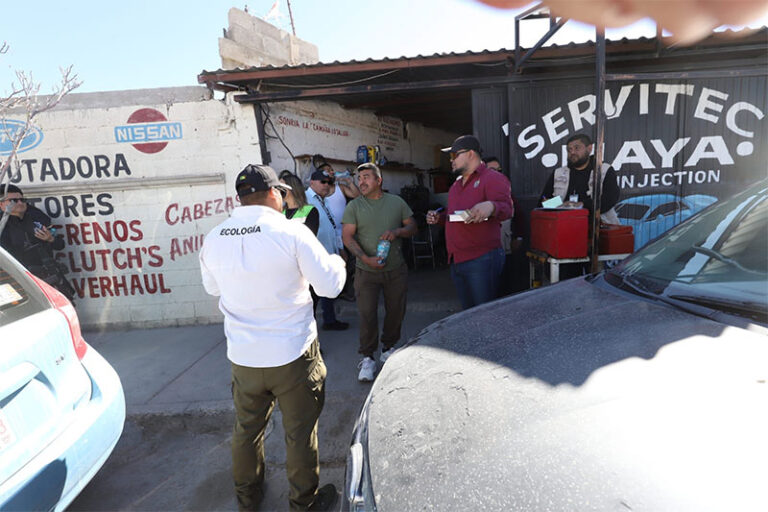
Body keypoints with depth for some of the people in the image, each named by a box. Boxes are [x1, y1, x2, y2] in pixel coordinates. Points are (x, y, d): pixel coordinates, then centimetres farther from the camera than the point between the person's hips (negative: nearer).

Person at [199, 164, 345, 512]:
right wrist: (336, 261, 8)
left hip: (242, 356, 5)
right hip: (293, 354, -4)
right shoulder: (292, 232, -16)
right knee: (300, 432, 14)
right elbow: (330, 285, -12)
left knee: (247, 429, 23)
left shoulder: (214, 239, -2)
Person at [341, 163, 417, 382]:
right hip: (366, 272, -2)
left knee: (396, 311, 11)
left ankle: (389, 347, 33)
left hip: (396, 270, 3)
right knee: (367, 314, -5)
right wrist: (366, 258, -19)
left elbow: (412, 227, 10)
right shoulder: (354, 206, -1)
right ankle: (368, 358, 11)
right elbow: (347, 237, -6)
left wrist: (397, 232, -12)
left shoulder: (396, 202, 6)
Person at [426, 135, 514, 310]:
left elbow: (507, 208, -21)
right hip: (456, 261, 8)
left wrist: (490, 206, -42)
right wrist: (438, 217, 13)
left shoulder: (493, 178, -6)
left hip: (482, 260, -8)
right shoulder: (457, 184, 21)